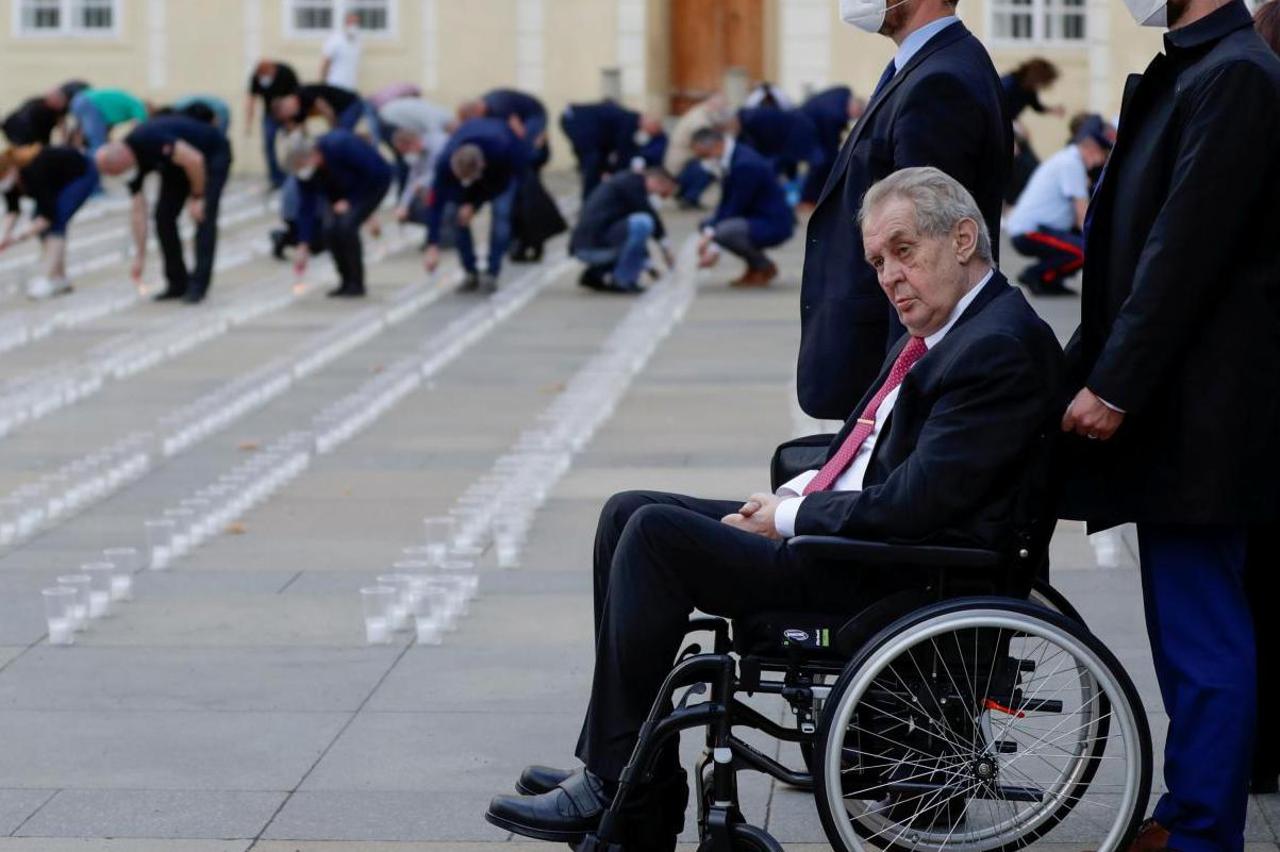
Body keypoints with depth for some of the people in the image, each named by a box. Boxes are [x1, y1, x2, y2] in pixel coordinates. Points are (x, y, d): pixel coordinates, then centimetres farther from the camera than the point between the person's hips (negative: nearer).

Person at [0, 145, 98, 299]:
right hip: (59, 178, 8)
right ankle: (60, 278, 4)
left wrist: (20, 236, -37)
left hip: (82, 175, -8)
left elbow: (48, 215, -34)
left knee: (55, 222, -21)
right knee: (40, 221, -3)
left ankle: (51, 280, -23)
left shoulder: (33, 174, -38)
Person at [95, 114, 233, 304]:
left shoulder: (147, 140, -35)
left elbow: (194, 159, -35)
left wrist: (197, 198, -23)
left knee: (203, 217, -16)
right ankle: (178, 283, 7)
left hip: (212, 154, -8)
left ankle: (198, 285, -12)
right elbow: (139, 212, -4)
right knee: (163, 217, -1)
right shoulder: (132, 163, -10)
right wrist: (139, 257, -4)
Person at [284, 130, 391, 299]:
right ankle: (346, 281, 3)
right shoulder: (304, 166, -18)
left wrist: (350, 201, -23)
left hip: (373, 182, -6)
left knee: (346, 225, -23)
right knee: (331, 228, -15)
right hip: (344, 188, 6)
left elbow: (374, 172, -27)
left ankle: (356, 284, -10)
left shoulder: (341, 146, -37)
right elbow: (307, 207, -12)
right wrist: (304, 247, -14)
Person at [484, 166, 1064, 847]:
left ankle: (619, 789, -10)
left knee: (656, 534, -18)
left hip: (892, 575, -11)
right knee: (626, 514, 8)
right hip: (841, 527, 11)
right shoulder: (937, 329, 13)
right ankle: (612, 763, 8)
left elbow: (913, 504, -24)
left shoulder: (1001, 347, -19)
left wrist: (790, 520, -12)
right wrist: (798, 493, 4)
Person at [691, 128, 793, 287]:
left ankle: (765, 268, -5)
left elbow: (736, 209, -24)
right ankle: (754, 266, 14)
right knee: (707, 223, 12)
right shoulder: (728, 159, 4)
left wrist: (714, 248, -21)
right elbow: (725, 203, 5)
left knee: (725, 231, -32)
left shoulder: (746, 165, -25)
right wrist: (708, 232, -11)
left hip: (774, 224, -10)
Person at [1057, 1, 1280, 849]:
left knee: (1203, 636, -5)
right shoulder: (1189, 72, 15)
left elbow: (1185, 250, -21)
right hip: (1176, 410, 10)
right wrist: (1088, 365, 17)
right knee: (1192, 628, 16)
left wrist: (1113, 387, -19)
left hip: (1200, 418, -10)